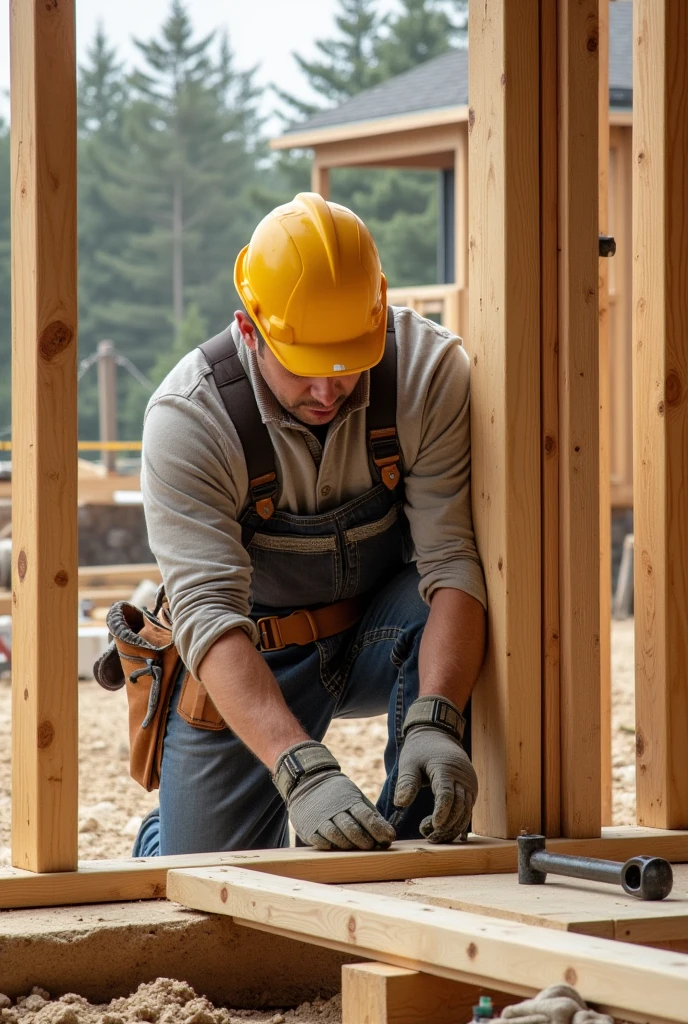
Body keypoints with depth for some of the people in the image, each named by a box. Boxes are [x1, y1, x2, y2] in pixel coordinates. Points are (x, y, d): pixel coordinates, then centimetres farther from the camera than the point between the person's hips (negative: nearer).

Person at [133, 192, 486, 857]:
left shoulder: (430, 370, -24)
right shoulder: (187, 417, -28)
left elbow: (451, 560, -27)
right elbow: (208, 614, -35)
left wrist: (434, 722, -44)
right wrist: (303, 772, -49)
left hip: (383, 633, 1)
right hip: (249, 658, -1)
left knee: (448, 604, -33)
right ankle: (169, 835, 32)